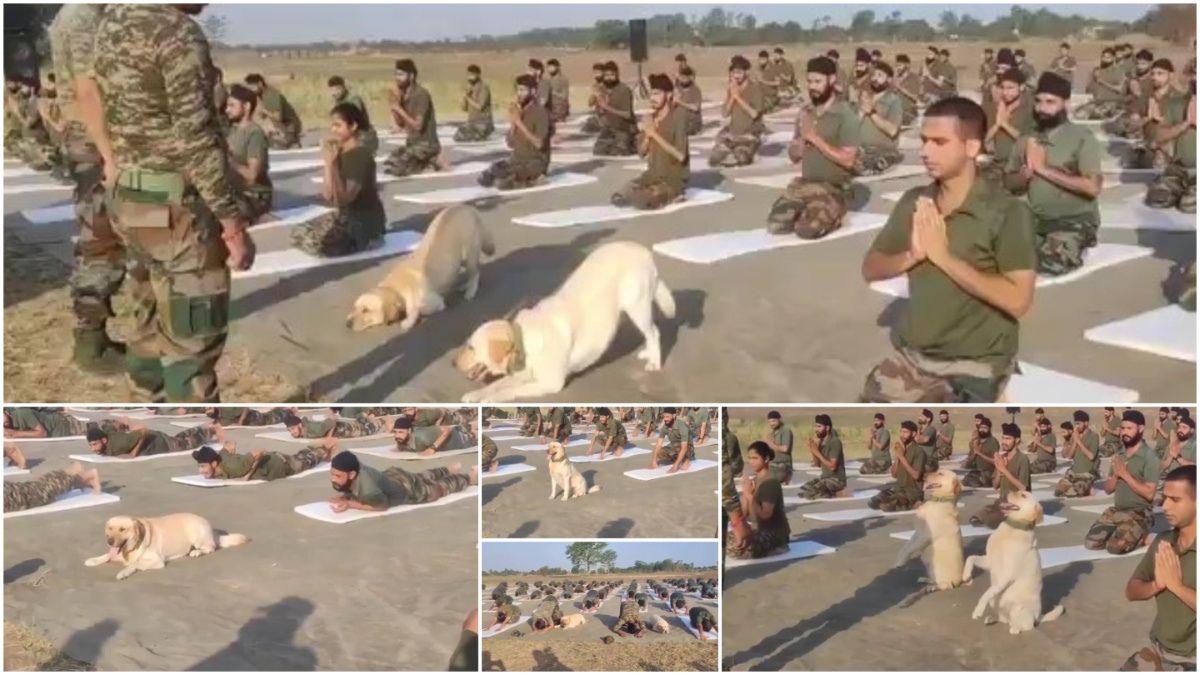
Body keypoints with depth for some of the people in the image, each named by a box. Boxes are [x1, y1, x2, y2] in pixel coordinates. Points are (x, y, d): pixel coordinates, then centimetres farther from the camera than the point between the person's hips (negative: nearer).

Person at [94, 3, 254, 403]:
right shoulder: (179, 32, -18)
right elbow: (196, 139, -21)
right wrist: (235, 223, -17)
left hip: (130, 200, 9)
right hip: (175, 208, -9)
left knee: (149, 325, 17)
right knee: (193, 338, -2)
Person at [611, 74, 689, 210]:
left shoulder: (678, 116, -15)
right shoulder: (650, 118, 5)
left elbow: (680, 155, -24)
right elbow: (641, 152, 8)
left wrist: (654, 134, -23)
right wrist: (647, 135, -12)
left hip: (674, 178, -7)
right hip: (652, 174, 7)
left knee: (641, 202, -29)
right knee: (618, 198, -11)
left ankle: (671, 196, -2)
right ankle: (662, 194, 4)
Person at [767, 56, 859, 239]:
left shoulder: (845, 115, -10)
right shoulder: (805, 113, 9)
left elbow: (848, 160, -18)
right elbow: (793, 157, 12)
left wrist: (815, 138, -17)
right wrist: (802, 137, -9)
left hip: (833, 188, -5)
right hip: (804, 184, 6)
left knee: (806, 230, -26)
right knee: (775, 225, -12)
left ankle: (833, 217, 5)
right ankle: (804, 212, 15)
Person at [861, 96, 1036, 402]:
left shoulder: (1006, 213, -14)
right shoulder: (914, 202, 3)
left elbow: (1018, 300, -21)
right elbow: (870, 268, 8)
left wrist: (944, 255, -20)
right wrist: (911, 255, -13)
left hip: (977, 360, -5)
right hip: (914, 353, 5)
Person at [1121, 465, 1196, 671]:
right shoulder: (1163, 541, 4)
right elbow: (1131, 592, 7)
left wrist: (1176, 585, -20)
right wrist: (1156, 585, -11)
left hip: (1192, 661, -6)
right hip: (1159, 650, 6)